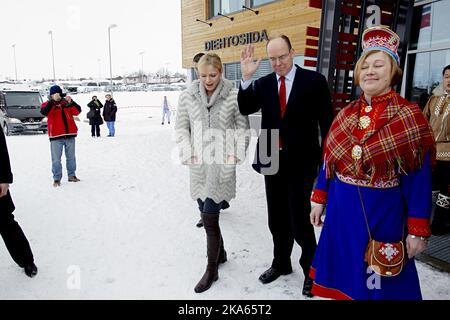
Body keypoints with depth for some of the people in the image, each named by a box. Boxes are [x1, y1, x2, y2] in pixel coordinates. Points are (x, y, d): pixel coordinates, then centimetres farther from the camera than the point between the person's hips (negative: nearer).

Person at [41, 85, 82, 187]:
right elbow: (44, 112, -20)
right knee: (56, 159, 0)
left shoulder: (67, 103, 8)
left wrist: (71, 102, -20)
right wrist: (53, 100, -25)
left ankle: (71, 175, 26)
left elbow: (77, 111, -5)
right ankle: (57, 178, 10)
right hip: (56, 136, -3)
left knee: (71, 157, 13)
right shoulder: (47, 104, 2)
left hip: (70, 135, 3)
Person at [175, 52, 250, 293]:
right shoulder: (188, 96, 1)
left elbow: (243, 127, 2)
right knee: (207, 214, 15)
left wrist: (236, 152, -7)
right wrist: (187, 153, -4)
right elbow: (181, 128, 6)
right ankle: (220, 253, 39)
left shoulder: (233, 96, -6)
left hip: (222, 164, -4)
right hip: (198, 164, 4)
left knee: (209, 217, -6)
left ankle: (211, 270, 12)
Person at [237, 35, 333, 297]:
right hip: (272, 162, 4)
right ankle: (281, 263, 39)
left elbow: (327, 122, -4)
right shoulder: (263, 83, 5)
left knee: (300, 221, 0)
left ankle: (311, 269, 26)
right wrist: (247, 77, -14)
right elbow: (245, 109, -4)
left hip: (301, 163, -4)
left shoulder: (314, 81, -5)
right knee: (277, 220, 17)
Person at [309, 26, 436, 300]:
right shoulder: (346, 115, 3)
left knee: (378, 283, 13)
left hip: (383, 213, -4)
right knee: (343, 276, 20)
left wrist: (418, 231, -11)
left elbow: (419, 179, -10)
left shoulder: (409, 116, -9)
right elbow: (329, 160, 9)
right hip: (342, 210, 4)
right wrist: (319, 199, 9)